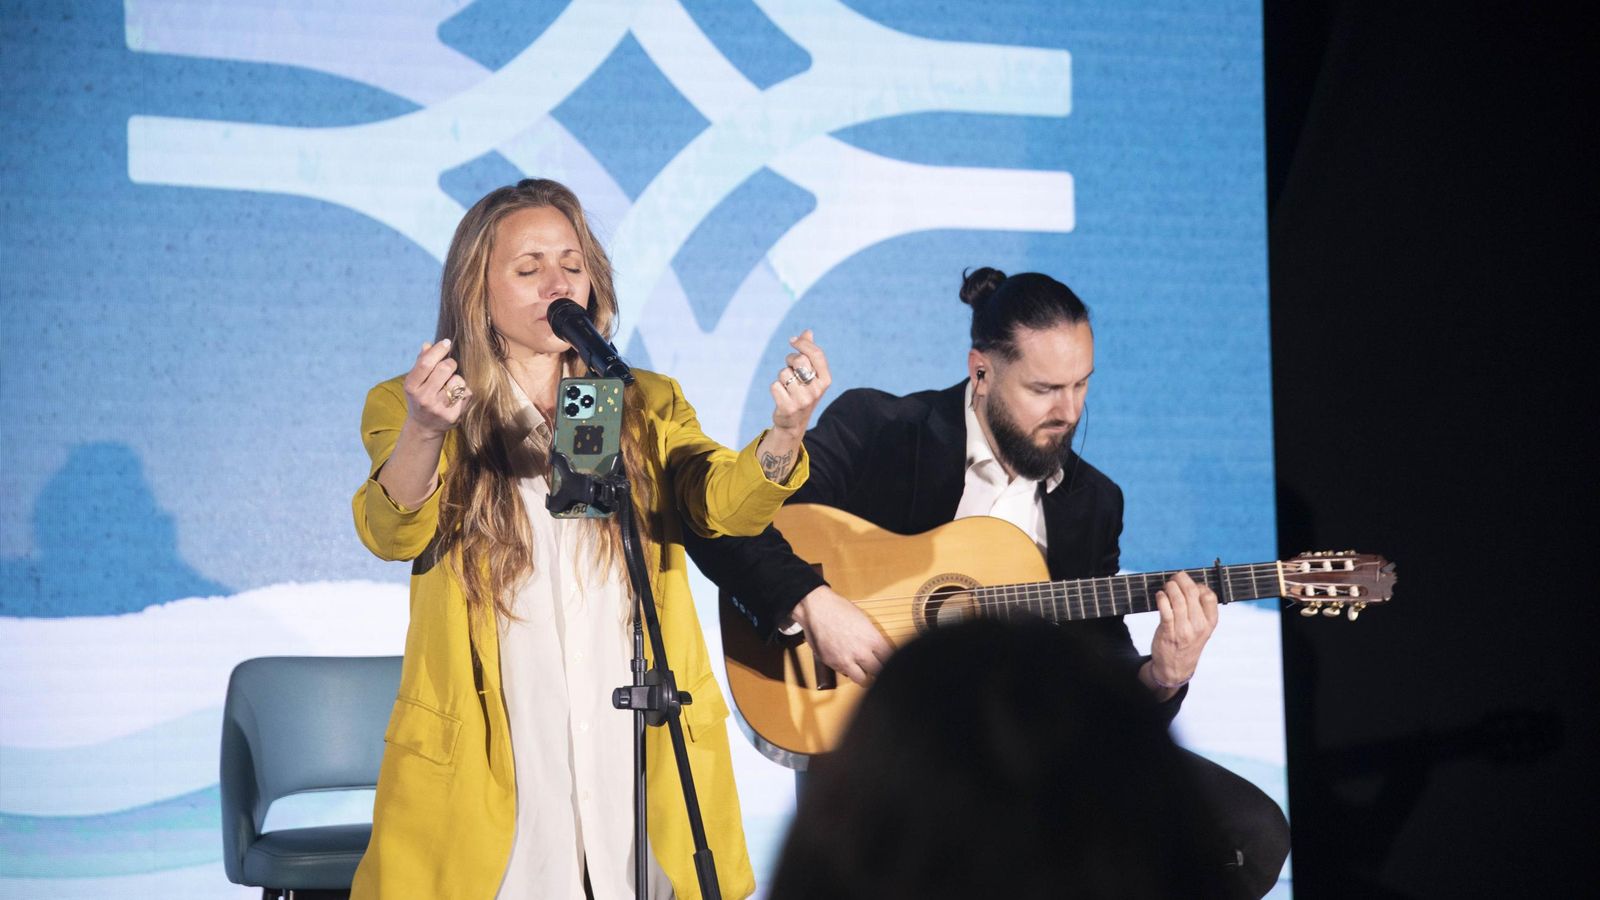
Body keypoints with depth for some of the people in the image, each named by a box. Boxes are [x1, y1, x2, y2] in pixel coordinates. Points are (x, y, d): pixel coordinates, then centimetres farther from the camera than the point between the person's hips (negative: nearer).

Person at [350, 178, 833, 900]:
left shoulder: (646, 407, 10)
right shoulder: (407, 407, 3)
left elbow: (723, 502, -7)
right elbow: (391, 535, -15)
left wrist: (785, 434, -29)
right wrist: (424, 433, -36)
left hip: (642, 753, 2)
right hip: (485, 766, -2)